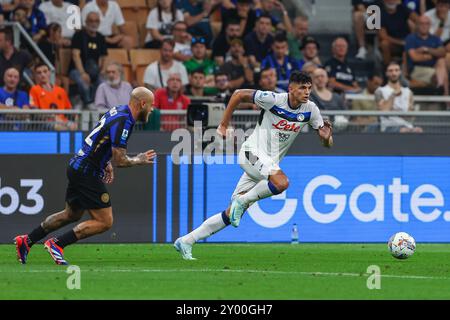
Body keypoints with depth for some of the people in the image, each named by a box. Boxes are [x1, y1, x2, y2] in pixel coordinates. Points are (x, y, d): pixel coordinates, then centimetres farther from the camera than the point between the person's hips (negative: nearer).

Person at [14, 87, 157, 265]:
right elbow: (120, 160, -24)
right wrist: (138, 160, -5)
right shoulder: (123, 122, -22)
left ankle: (26, 241, 29)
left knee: (71, 215, 24)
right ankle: (56, 244, -5)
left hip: (77, 168, 10)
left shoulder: (118, 111, 9)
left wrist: (106, 163, 17)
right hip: (86, 174, -10)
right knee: (104, 222, -6)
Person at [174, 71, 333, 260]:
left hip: (270, 164, 6)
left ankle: (186, 241, 8)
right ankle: (242, 201, -15)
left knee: (231, 214, 2)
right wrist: (223, 125, 0)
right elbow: (239, 95, -2)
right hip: (253, 152, -6)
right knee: (281, 182, -35)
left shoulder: (310, 110, 1)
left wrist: (326, 136, -17)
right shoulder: (273, 99, -14)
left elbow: (326, 143, 8)